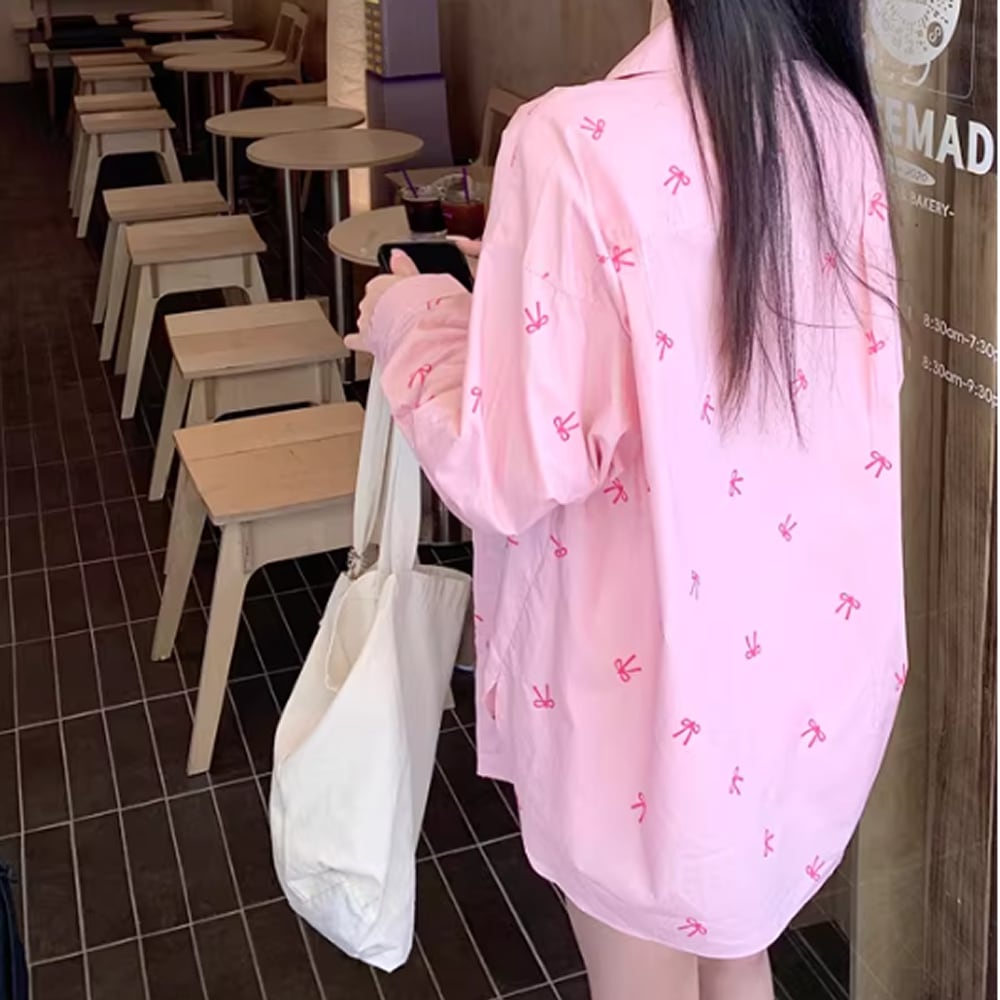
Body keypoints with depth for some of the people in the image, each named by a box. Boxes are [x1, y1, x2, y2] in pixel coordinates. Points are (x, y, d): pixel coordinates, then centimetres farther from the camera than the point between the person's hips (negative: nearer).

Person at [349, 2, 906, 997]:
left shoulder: (578, 145, -23)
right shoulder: (840, 124, -3)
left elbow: (514, 469, -21)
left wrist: (414, 328, -2)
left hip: (645, 668, -6)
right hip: (805, 646, 6)